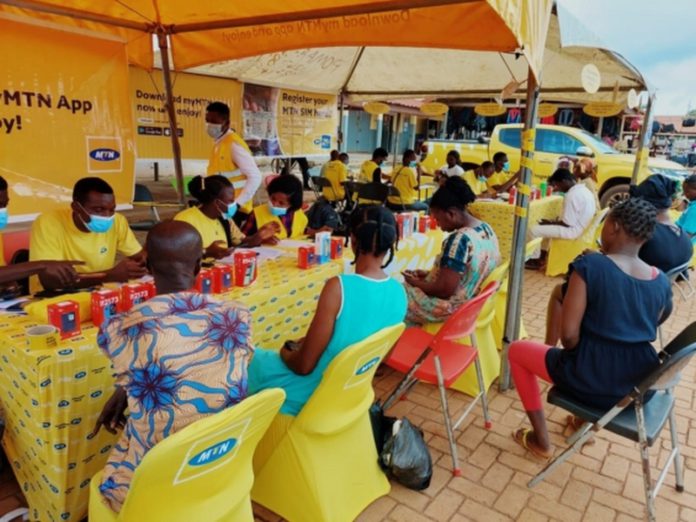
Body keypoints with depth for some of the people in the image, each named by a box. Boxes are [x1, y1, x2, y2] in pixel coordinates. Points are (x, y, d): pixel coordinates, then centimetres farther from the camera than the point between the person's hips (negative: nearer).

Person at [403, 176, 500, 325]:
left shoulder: (459, 239, -27)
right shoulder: (486, 229, 1)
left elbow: (444, 290, -26)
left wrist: (416, 282, -10)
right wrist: (429, 274, 8)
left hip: (453, 308, -9)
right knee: (408, 288, 20)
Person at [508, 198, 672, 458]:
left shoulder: (589, 265, -21)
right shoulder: (661, 281, -2)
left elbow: (569, 335, -22)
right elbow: (645, 329, 11)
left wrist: (573, 352, -1)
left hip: (593, 379, -6)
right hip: (640, 383, 7)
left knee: (517, 350, 16)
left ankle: (541, 440, 23)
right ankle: (584, 421, 44)